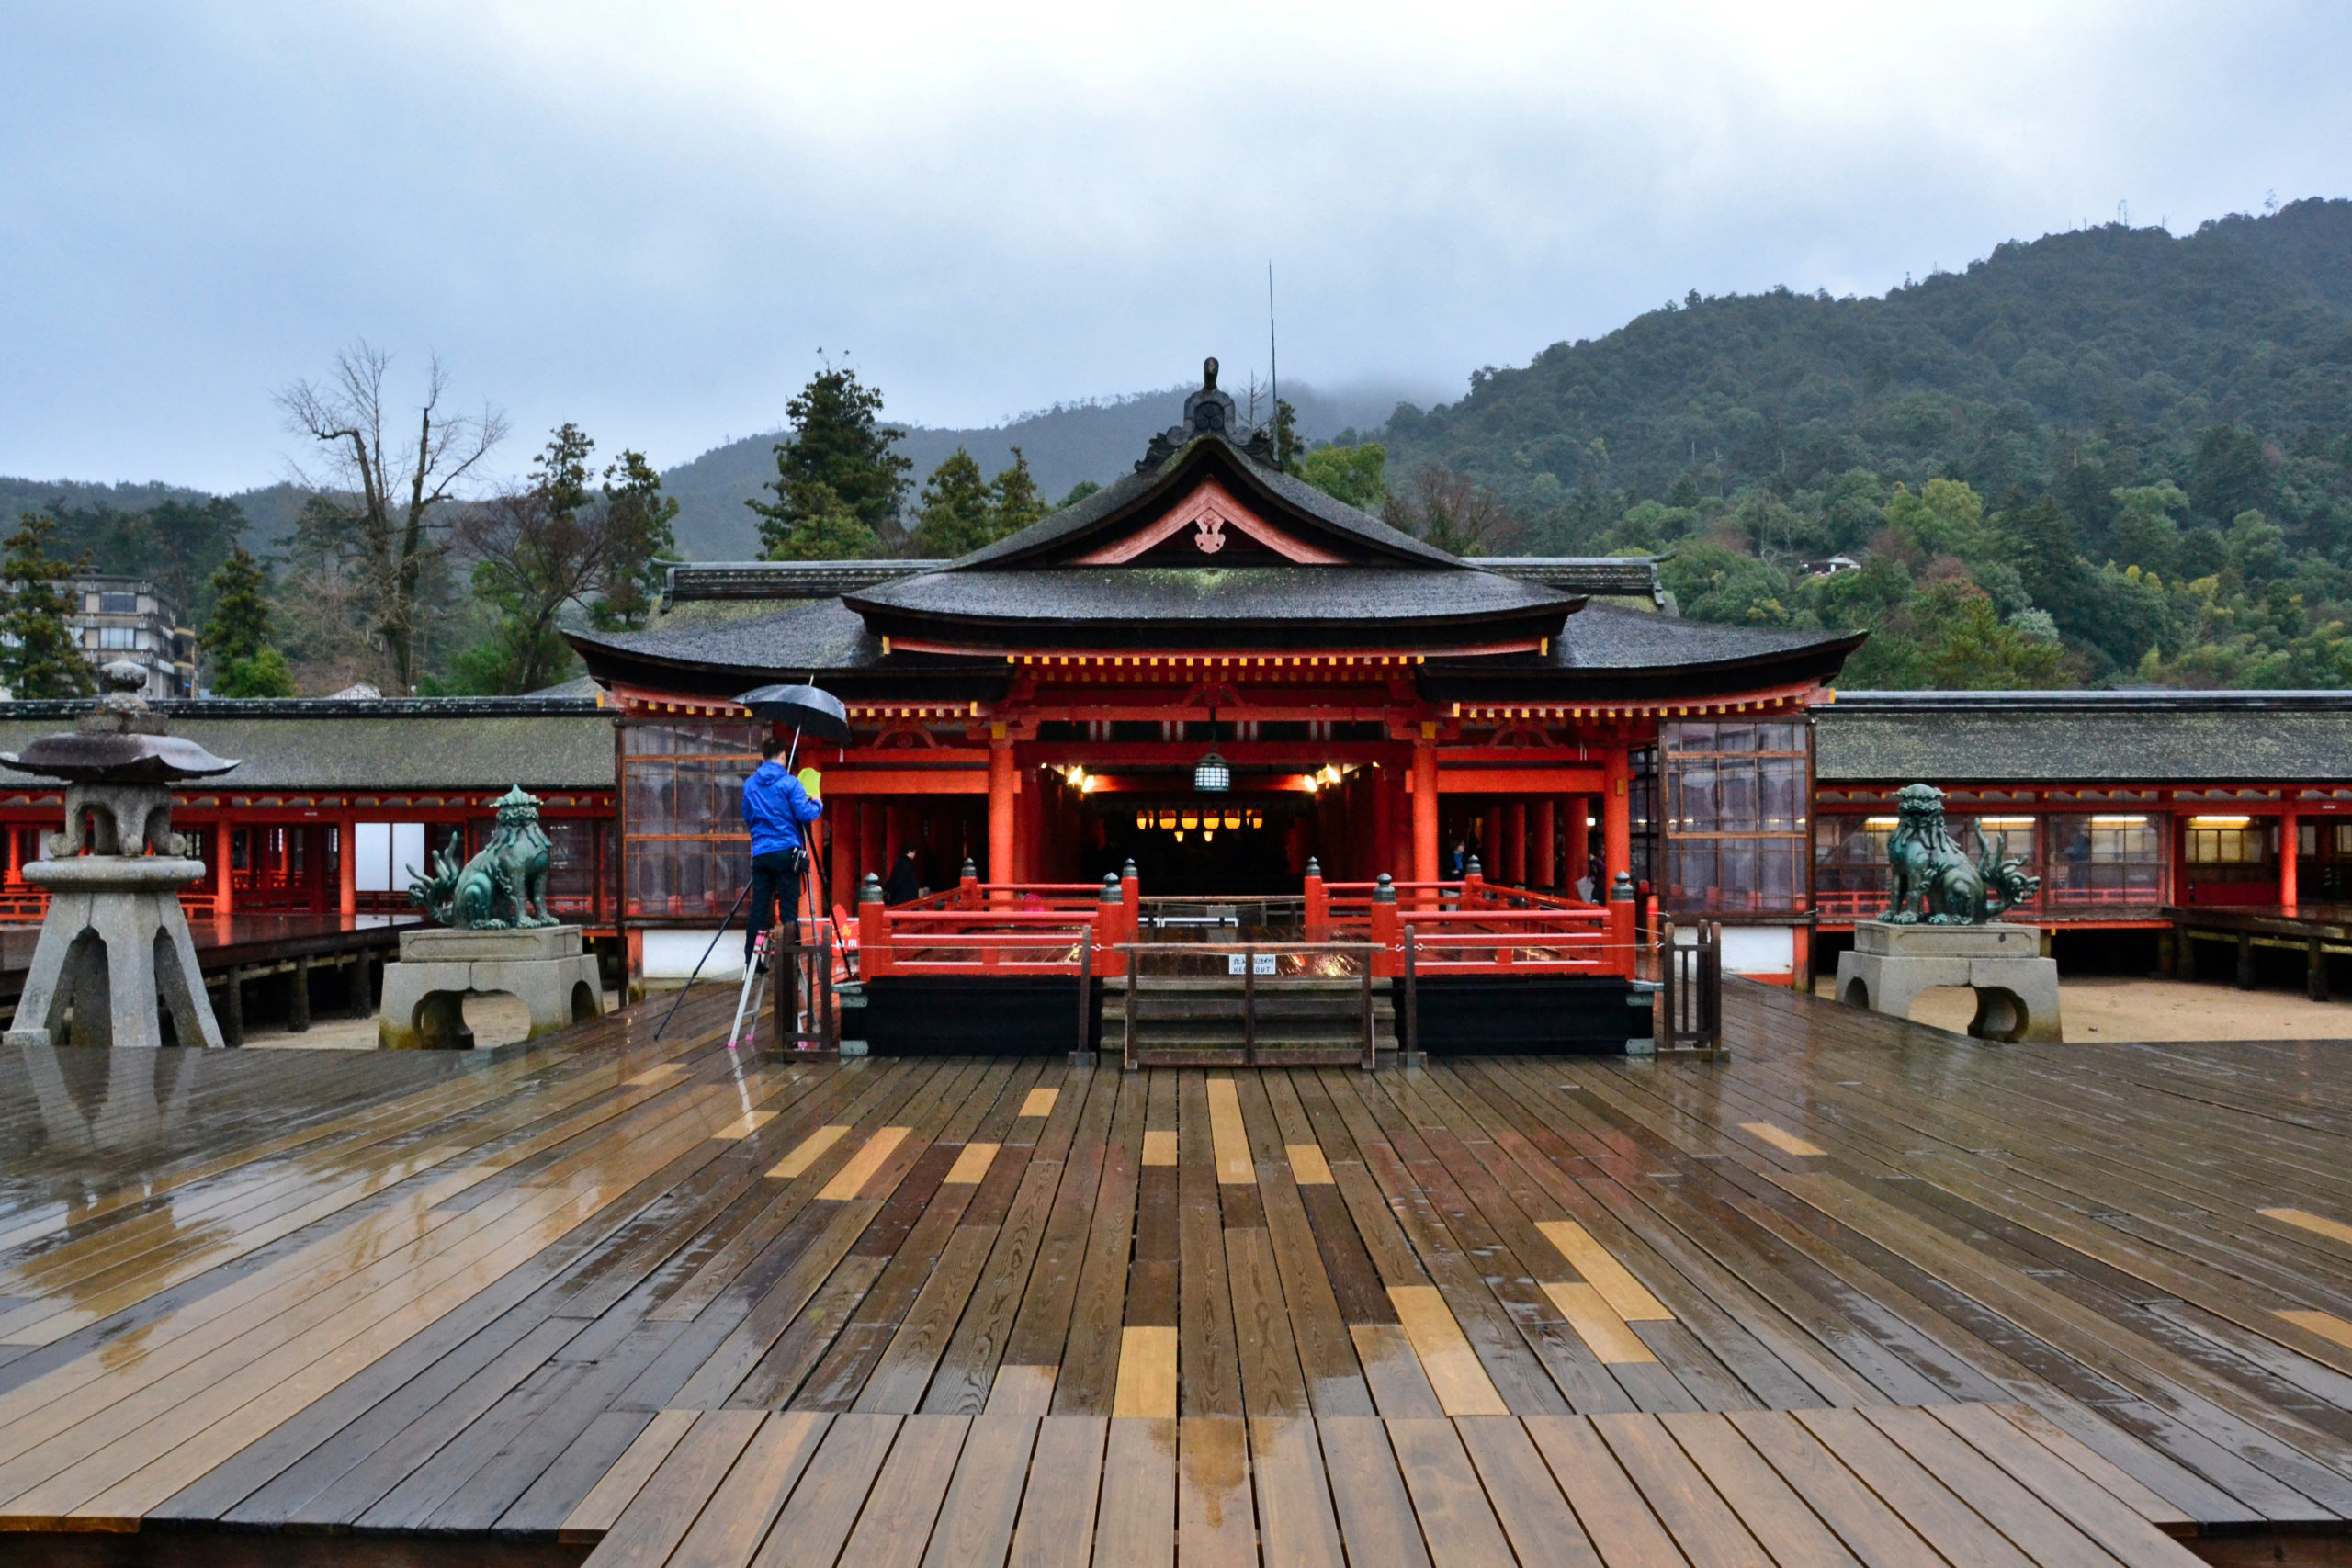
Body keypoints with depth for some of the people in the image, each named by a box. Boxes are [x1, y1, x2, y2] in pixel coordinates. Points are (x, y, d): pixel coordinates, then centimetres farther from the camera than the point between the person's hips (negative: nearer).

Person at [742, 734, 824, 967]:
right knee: (788, 908, -1)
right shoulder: (790, 783, -7)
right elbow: (805, 815, -11)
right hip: (786, 852, -4)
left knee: (758, 908, 6)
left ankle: (751, 960, 6)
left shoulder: (749, 784, 9)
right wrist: (817, 803, 8)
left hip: (760, 853, 4)